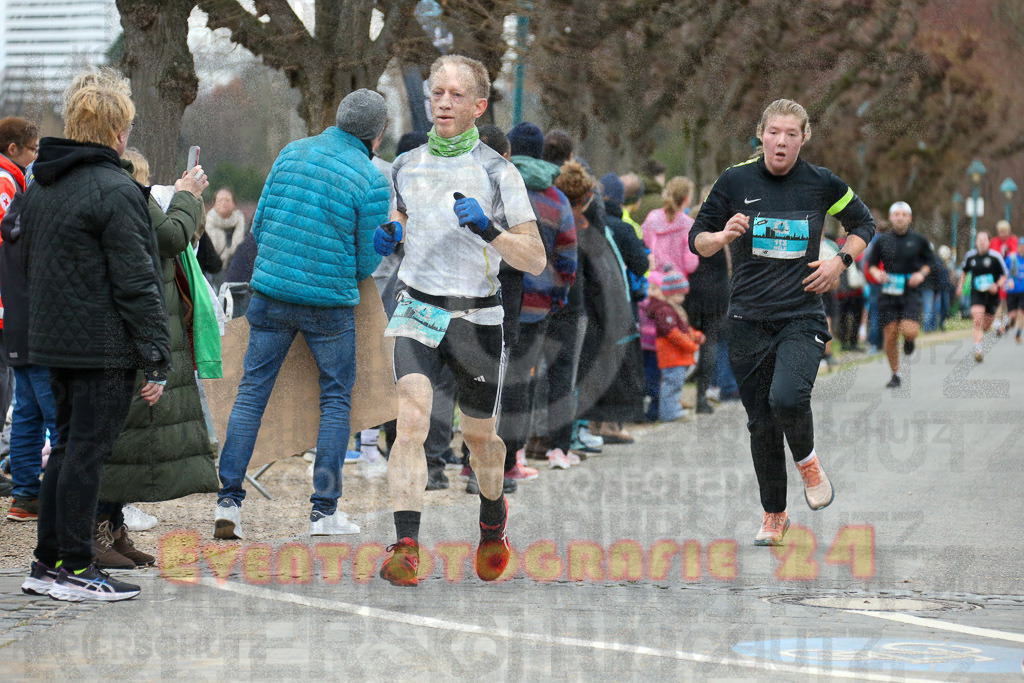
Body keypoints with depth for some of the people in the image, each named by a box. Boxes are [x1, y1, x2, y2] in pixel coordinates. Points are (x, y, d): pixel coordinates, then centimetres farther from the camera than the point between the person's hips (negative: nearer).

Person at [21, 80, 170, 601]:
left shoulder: (39, 189, 13)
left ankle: (48, 563, 18)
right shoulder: (114, 191, -14)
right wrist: (157, 358, -14)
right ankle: (74, 568, 0)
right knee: (87, 450, -4)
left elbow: (30, 265, 21)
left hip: (54, 341, 8)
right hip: (104, 345, -8)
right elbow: (136, 281, -16)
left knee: (68, 445, 15)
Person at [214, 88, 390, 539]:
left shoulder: (293, 153, 3)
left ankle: (228, 500, 1)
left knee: (252, 392, 8)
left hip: (271, 292, 3)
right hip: (330, 300, -3)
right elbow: (366, 263, -3)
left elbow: (259, 225, 6)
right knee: (336, 400, 10)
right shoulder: (371, 181, -8)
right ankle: (324, 510, 8)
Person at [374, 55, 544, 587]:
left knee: (478, 434, 13)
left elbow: (536, 260, -6)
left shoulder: (497, 172, -5)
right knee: (411, 417, -20)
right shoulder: (406, 166, 6)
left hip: (476, 319, -1)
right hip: (416, 313, 1)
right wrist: (388, 234, 2)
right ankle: (406, 548, -26)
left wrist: (487, 229, -23)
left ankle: (493, 519, 45)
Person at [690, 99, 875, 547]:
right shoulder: (735, 181, 1)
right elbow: (697, 239, 7)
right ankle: (773, 515, 23)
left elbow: (863, 224, 18)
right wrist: (723, 236, -15)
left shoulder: (822, 184, 2)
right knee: (761, 423, 6)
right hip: (747, 321, 2)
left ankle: (807, 459, 6)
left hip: (802, 316, -1)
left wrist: (840, 262, 1)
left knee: (787, 398, -26)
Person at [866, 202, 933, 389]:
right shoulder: (883, 240, 5)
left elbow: (930, 259, 13)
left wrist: (922, 273, -5)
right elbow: (871, 263, 12)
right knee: (890, 336, -1)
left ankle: (910, 339, 19)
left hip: (911, 292, -1)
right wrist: (876, 273, -9)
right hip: (888, 294, 1)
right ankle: (895, 375, 16)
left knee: (909, 331, -20)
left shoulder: (918, 239, 3)